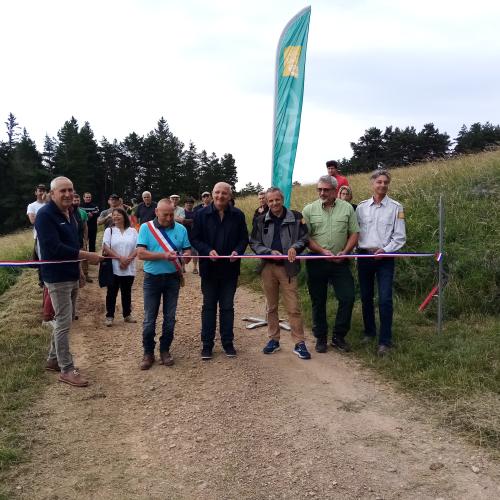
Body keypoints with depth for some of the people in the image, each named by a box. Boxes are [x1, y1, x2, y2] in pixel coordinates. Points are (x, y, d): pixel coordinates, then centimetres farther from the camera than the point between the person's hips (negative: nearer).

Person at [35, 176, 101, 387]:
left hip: (72, 275, 9)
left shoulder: (69, 214, 11)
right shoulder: (45, 215, -17)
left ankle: (53, 359, 31)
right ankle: (67, 370, 5)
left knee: (63, 320, 17)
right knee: (63, 323, -4)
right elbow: (54, 248, -25)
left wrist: (79, 269, 18)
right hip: (57, 277, -9)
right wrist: (87, 255, -23)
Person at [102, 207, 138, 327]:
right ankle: (109, 316, 12)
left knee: (127, 292, 11)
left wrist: (128, 259, -16)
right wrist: (120, 258, -17)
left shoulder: (132, 231, 6)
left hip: (129, 269, 2)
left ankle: (127, 315, 22)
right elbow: (106, 248, -7)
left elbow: (137, 248, 0)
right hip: (113, 268, -1)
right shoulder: (109, 230, 2)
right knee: (112, 292, 4)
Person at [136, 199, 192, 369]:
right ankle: (148, 352, 19)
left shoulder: (181, 229, 1)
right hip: (152, 278, -2)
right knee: (149, 319, 5)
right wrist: (163, 255, -24)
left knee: (170, 318, 10)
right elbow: (141, 253, -13)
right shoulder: (146, 228, -5)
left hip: (173, 278, 2)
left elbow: (187, 251, 3)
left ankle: (165, 350, 25)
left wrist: (186, 256, -22)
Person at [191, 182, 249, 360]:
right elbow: (195, 239, -3)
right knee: (209, 306, 9)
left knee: (227, 306, 11)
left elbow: (244, 238, 3)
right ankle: (207, 344, 18)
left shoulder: (238, 215, -1)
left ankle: (228, 342, 23)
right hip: (209, 268, -1)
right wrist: (208, 251, -20)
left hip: (230, 268, 1)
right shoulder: (202, 214, -4)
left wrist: (237, 251, -16)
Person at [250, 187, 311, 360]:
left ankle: (299, 343, 6)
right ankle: (273, 339, 25)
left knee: (293, 307, -3)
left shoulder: (296, 217, 0)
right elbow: (254, 243, 4)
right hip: (268, 267, 2)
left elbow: (304, 238, 3)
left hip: (288, 267, -2)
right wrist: (270, 252, -12)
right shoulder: (261, 220, 4)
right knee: (271, 306, 12)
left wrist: (295, 247, -17)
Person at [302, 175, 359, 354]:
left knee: (348, 298, -4)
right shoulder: (309, 209, 1)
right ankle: (320, 338, 22)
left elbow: (354, 233, 4)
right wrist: (323, 251, -13)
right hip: (316, 262, 0)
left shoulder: (347, 208, 4)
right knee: (318, 302, 8)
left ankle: (338, 337, 14)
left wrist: (344, 252, -10)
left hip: (340, 262, 1)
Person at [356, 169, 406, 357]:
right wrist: (357, 249, -1)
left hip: (385, 258, -3)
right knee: (366, 297, 11)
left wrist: (384, 250, -13)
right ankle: (369, 332, 29)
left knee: (385, 299, -8)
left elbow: (400, 237, -1)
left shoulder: (396, 207, 0)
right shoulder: (361, 207, 7)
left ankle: (385, 341, 0)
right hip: (364, 255, 3)